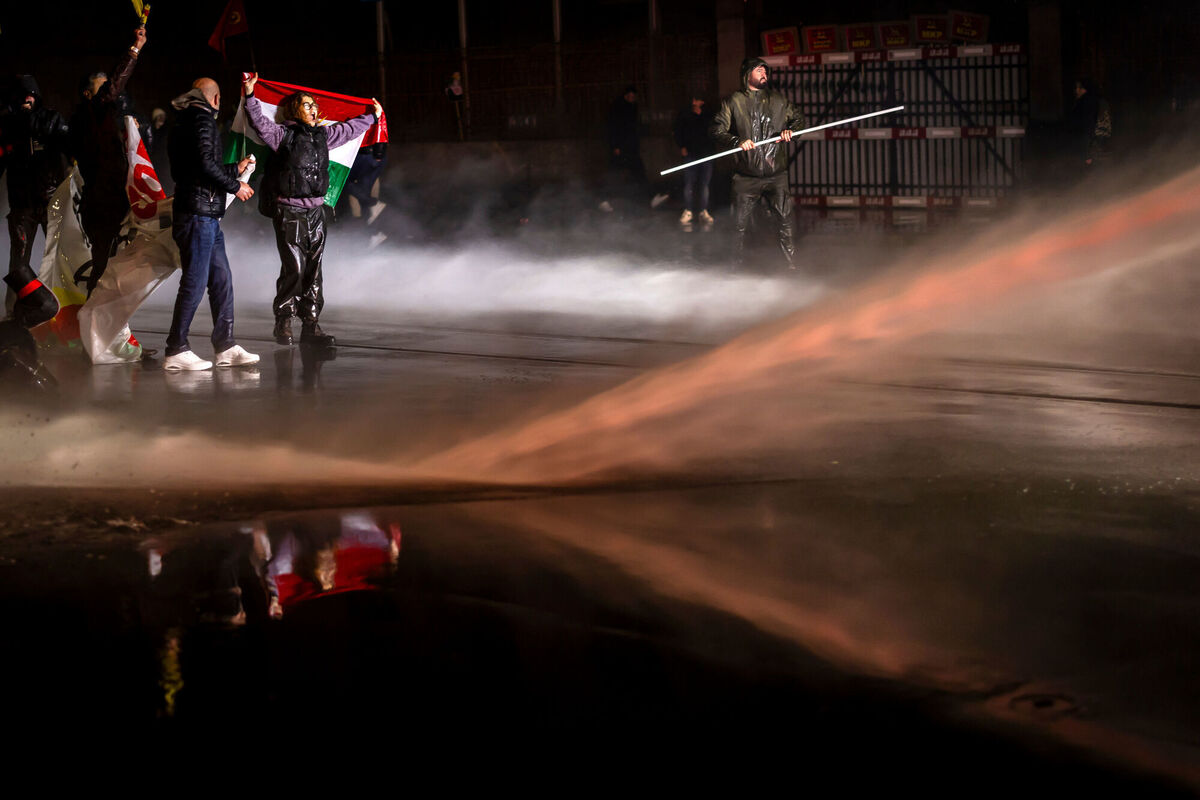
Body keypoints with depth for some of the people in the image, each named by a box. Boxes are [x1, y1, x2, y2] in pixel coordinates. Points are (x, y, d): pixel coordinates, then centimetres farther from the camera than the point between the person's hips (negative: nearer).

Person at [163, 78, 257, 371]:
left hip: (207, 216, 10)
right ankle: (176, 351, -7)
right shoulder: (203, 119, -8)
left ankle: (225, 347, 12)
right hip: (198, 212, -10)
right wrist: (235, 186, -7)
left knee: (221, 279, 10)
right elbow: (205, 164, -20)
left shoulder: (186, 122, 21)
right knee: (195, 281, -9)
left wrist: (235, 169, 37)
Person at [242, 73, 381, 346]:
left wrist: (372, 116, 43)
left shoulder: (322, 135, 16)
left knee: (313, 269, 5)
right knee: (294, 267, -10)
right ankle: (283, 321, 2)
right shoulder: (283, 134, -2)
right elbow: (259, 122, -16)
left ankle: (311, 324, 9)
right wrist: (250, 95, -29)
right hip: (289, 211, -6)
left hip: (316, 210, 6)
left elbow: (349, 129, 32)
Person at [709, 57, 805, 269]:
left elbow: (798, 119, 22)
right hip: (746, 176, -1)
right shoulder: (733, 102, 3)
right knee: (740, 224, 3)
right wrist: (737, 142, -19)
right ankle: (738, 266, 18)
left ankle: (792, 263, 3)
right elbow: (716, 130, -3)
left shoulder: (778, 100, 11)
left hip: (775, 174, 1)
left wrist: (790, 130, 0)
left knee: (786, 220, -6)